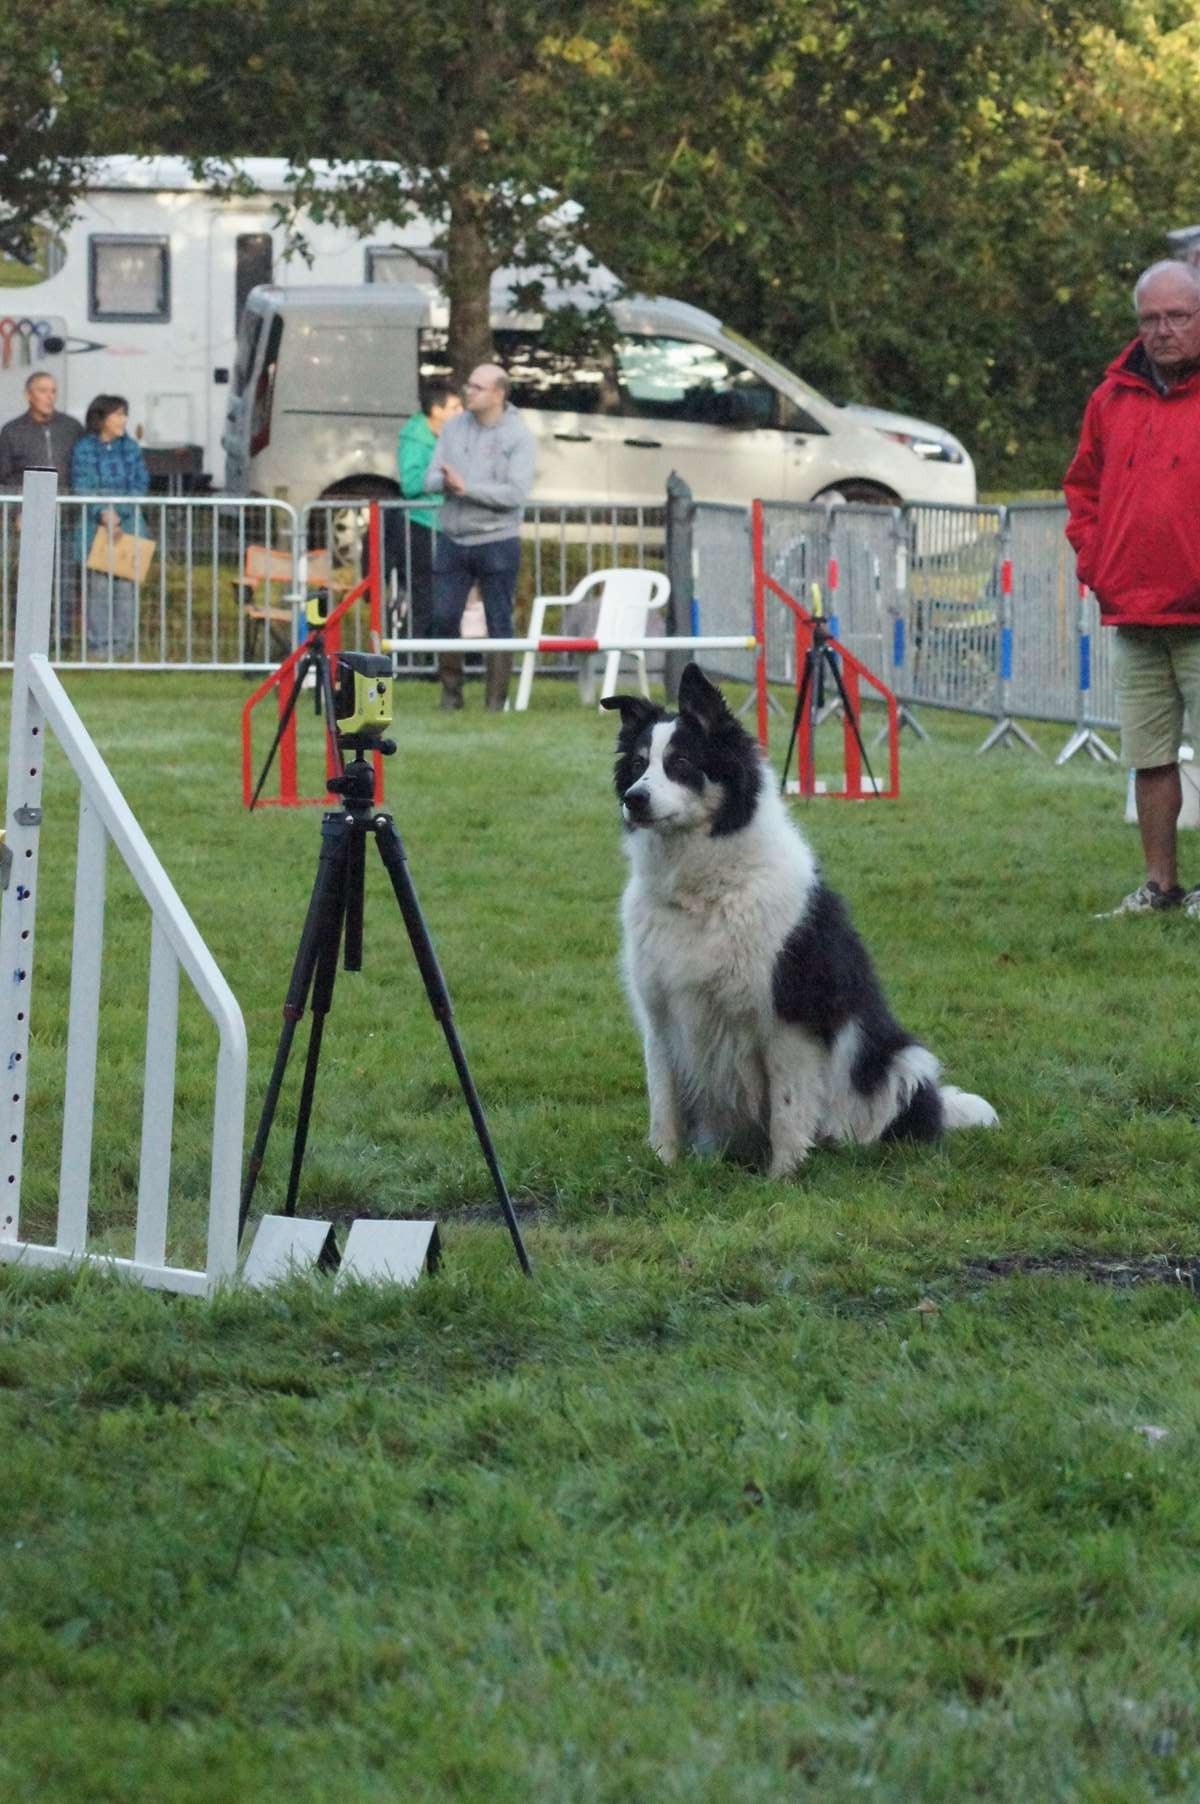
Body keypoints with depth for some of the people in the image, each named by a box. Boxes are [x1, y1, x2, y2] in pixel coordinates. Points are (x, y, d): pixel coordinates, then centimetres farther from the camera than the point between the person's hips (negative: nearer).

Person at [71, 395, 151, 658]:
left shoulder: (131, 448, 8)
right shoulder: (83, 449, 1)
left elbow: (141, 484, 3)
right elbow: (81, 488, -4)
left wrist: (119, 514, -10)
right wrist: (103, 515, -17)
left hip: (127, 525, 2)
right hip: (95, 526, -2)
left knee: (126, 585, -1)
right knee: (98, 585, -3)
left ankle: (123, 641, 5)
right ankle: (99, 643, 2)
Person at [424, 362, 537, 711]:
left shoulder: (518, 436, -7)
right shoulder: (453, 427, 7)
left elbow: (516, 493, -17)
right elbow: (430, 479, 5)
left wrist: (467, 487, -21)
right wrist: (445, 482, -19)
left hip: (496, 542, -4)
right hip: (453, 539, 4)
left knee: (499, 623, 2)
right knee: (443, 618, 2)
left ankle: (497, 701, 8)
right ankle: (451, 693, 15)